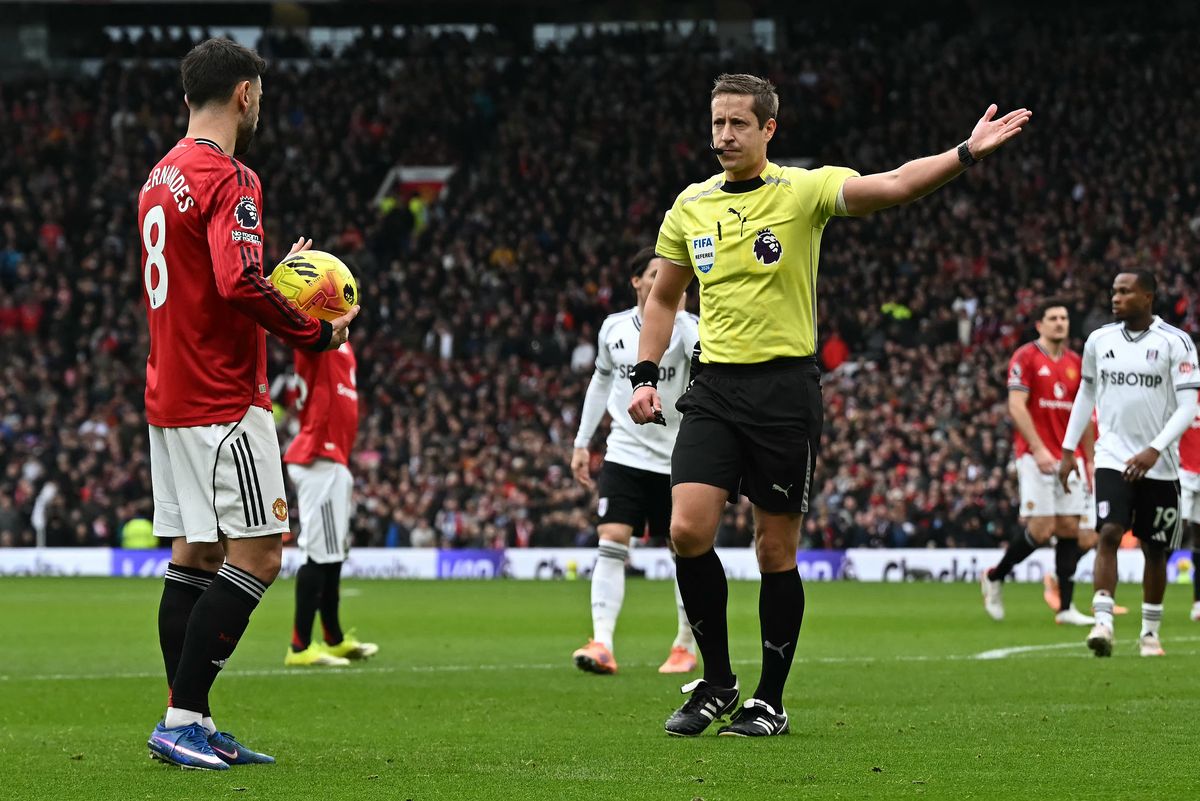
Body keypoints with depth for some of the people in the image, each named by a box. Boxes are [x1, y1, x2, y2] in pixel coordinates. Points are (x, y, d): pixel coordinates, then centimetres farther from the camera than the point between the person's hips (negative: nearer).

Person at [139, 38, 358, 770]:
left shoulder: (162, 177, 15)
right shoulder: (229, 179, -15)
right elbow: (239, 285, -25)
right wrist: (317, 332, -13)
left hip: (171, 399, 10)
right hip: (224, 402, -9)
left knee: (195, 554, 10)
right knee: (257, 554, -7)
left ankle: (192, 725, 10)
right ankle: (183, 718, -11)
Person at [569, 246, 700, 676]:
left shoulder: (685, 326, -8)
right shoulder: (614, 327, 4)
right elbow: (601, 380, 19)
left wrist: (677, 313, -37)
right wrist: (582, 442, 17)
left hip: (676, 459, -2)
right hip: (624, 454, 2)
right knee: (611, 541, -13)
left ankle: (686, 646, 22)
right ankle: (602, 644, -19)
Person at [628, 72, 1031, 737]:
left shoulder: (802, 190, -4)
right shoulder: (690, 206, 9)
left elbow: (892, 185, -19)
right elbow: (663, 296, 21)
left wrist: (967, 153, -33)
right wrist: (645, 375, 11)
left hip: (785, 384, -3)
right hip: (713, 386, 3)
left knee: (776, 550, 1)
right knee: (688, 530, -11)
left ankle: (769, 702, 13)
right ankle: (716, 683, 7)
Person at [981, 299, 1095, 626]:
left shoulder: (1075, 363, 13)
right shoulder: (1025, 358, -5)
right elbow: (1016, 406, -12)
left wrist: (1090, 460, 14)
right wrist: (1038, 449, -20)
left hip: (1067, 458, 6)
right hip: (1036, 457, -6)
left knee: (1070, 527, 0)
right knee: (1042, 528, -12)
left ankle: (1065, 607, 2)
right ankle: (994, 577, 9)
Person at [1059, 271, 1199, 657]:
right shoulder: (1099, 340, 5)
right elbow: (1086, 394, 18)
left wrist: (1154, 450, -22)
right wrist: (1068, 449, 15)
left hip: (1159, 466, -1)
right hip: (1112, 458, 1)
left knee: (1155, 550, 7)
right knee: (1109, 533, -18)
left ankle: (1150, 632, 21)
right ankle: (1102, 622, -25)